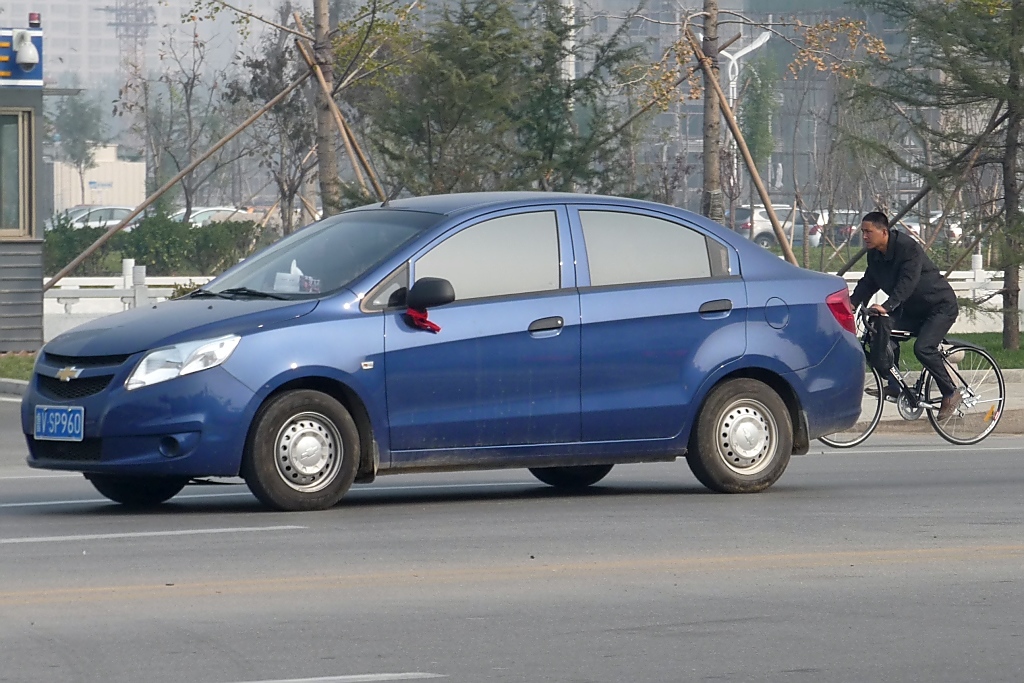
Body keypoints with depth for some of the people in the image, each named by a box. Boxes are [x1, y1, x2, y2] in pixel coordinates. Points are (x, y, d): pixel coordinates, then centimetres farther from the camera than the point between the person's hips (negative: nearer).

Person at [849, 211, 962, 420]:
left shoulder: (907, 247, -26)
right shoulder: (874, 255, 0)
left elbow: (907, 282, -36)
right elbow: (868, 282, 2)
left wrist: (887, 306, -48)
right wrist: (852, 302, -16)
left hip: (941, 305, -9)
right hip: (912, 309, 9)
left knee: (923, 348, -25)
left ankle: (950, 393, -9)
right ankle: (893, 386, -5)